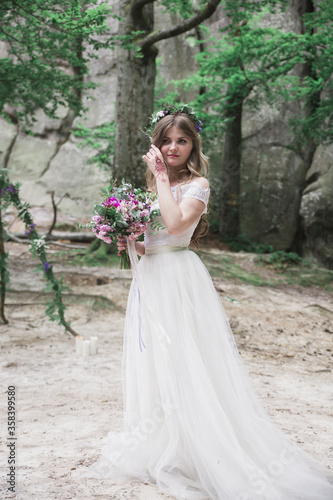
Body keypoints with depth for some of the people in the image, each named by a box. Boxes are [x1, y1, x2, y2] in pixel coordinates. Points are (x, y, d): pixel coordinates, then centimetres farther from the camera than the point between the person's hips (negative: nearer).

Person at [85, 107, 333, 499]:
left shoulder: (197, 184, -7)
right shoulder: (152, 185, 14)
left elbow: (175, 224, -25)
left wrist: (162, 176, -16)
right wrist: (130, 244, 1)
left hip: (180, 277, -7)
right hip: (149, 278, 8)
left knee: (185, 362, -6)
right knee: (153, 362, 12)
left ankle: (197, 454, 4)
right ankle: (162, 448, 25)